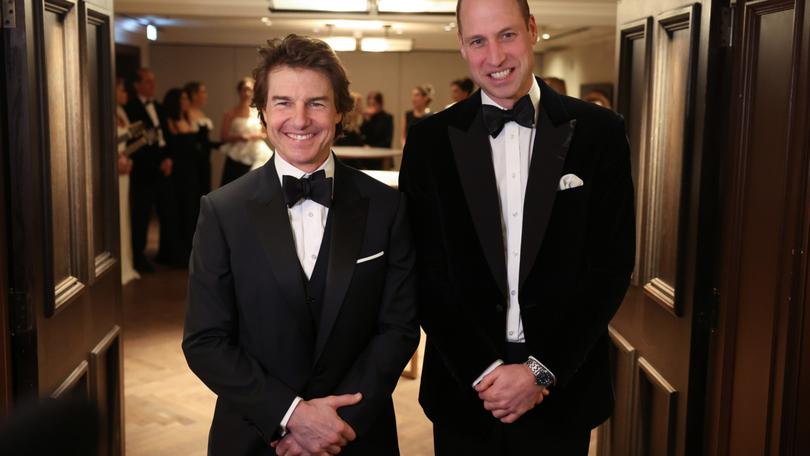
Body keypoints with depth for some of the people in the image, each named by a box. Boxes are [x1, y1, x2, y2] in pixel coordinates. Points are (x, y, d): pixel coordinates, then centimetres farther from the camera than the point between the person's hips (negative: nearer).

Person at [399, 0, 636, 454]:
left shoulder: (599, 131, -4)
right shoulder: (431, 139, -2)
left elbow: (613, 263, -5)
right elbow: (426, 271, -3)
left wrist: (543, 370, -10)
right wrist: (482, 370, -10)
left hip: (564, 388, 0)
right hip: (465, 387, 1)